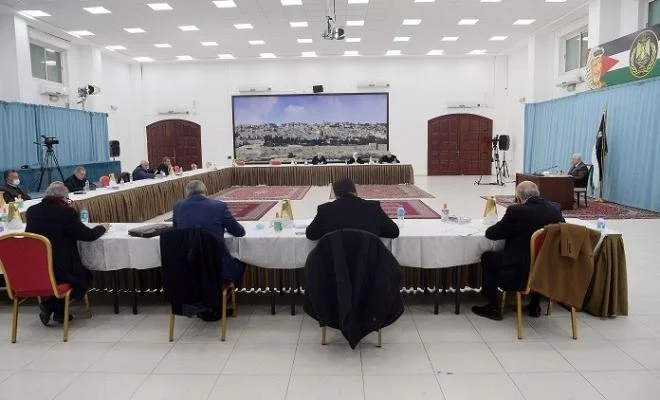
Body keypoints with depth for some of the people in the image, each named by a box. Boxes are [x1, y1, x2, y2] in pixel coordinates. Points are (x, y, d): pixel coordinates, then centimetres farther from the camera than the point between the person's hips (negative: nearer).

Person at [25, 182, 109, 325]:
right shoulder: (66, 212, -16)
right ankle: (58, 309, 9)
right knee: (85, 276, 24)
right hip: (60, 270, -6)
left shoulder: (31, 211, 1)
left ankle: (49, 304, 23)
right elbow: (89, 235, -10)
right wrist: (102, 227, 10)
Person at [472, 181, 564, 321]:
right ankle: (535, 306, 41)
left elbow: (491, 233, -10)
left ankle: (493, 308, 22)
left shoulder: (516, 211, -19)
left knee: (487, 257, 17)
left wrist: (506, 227, 11)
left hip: (518, 276, -6)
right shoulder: (555, 209, -2)